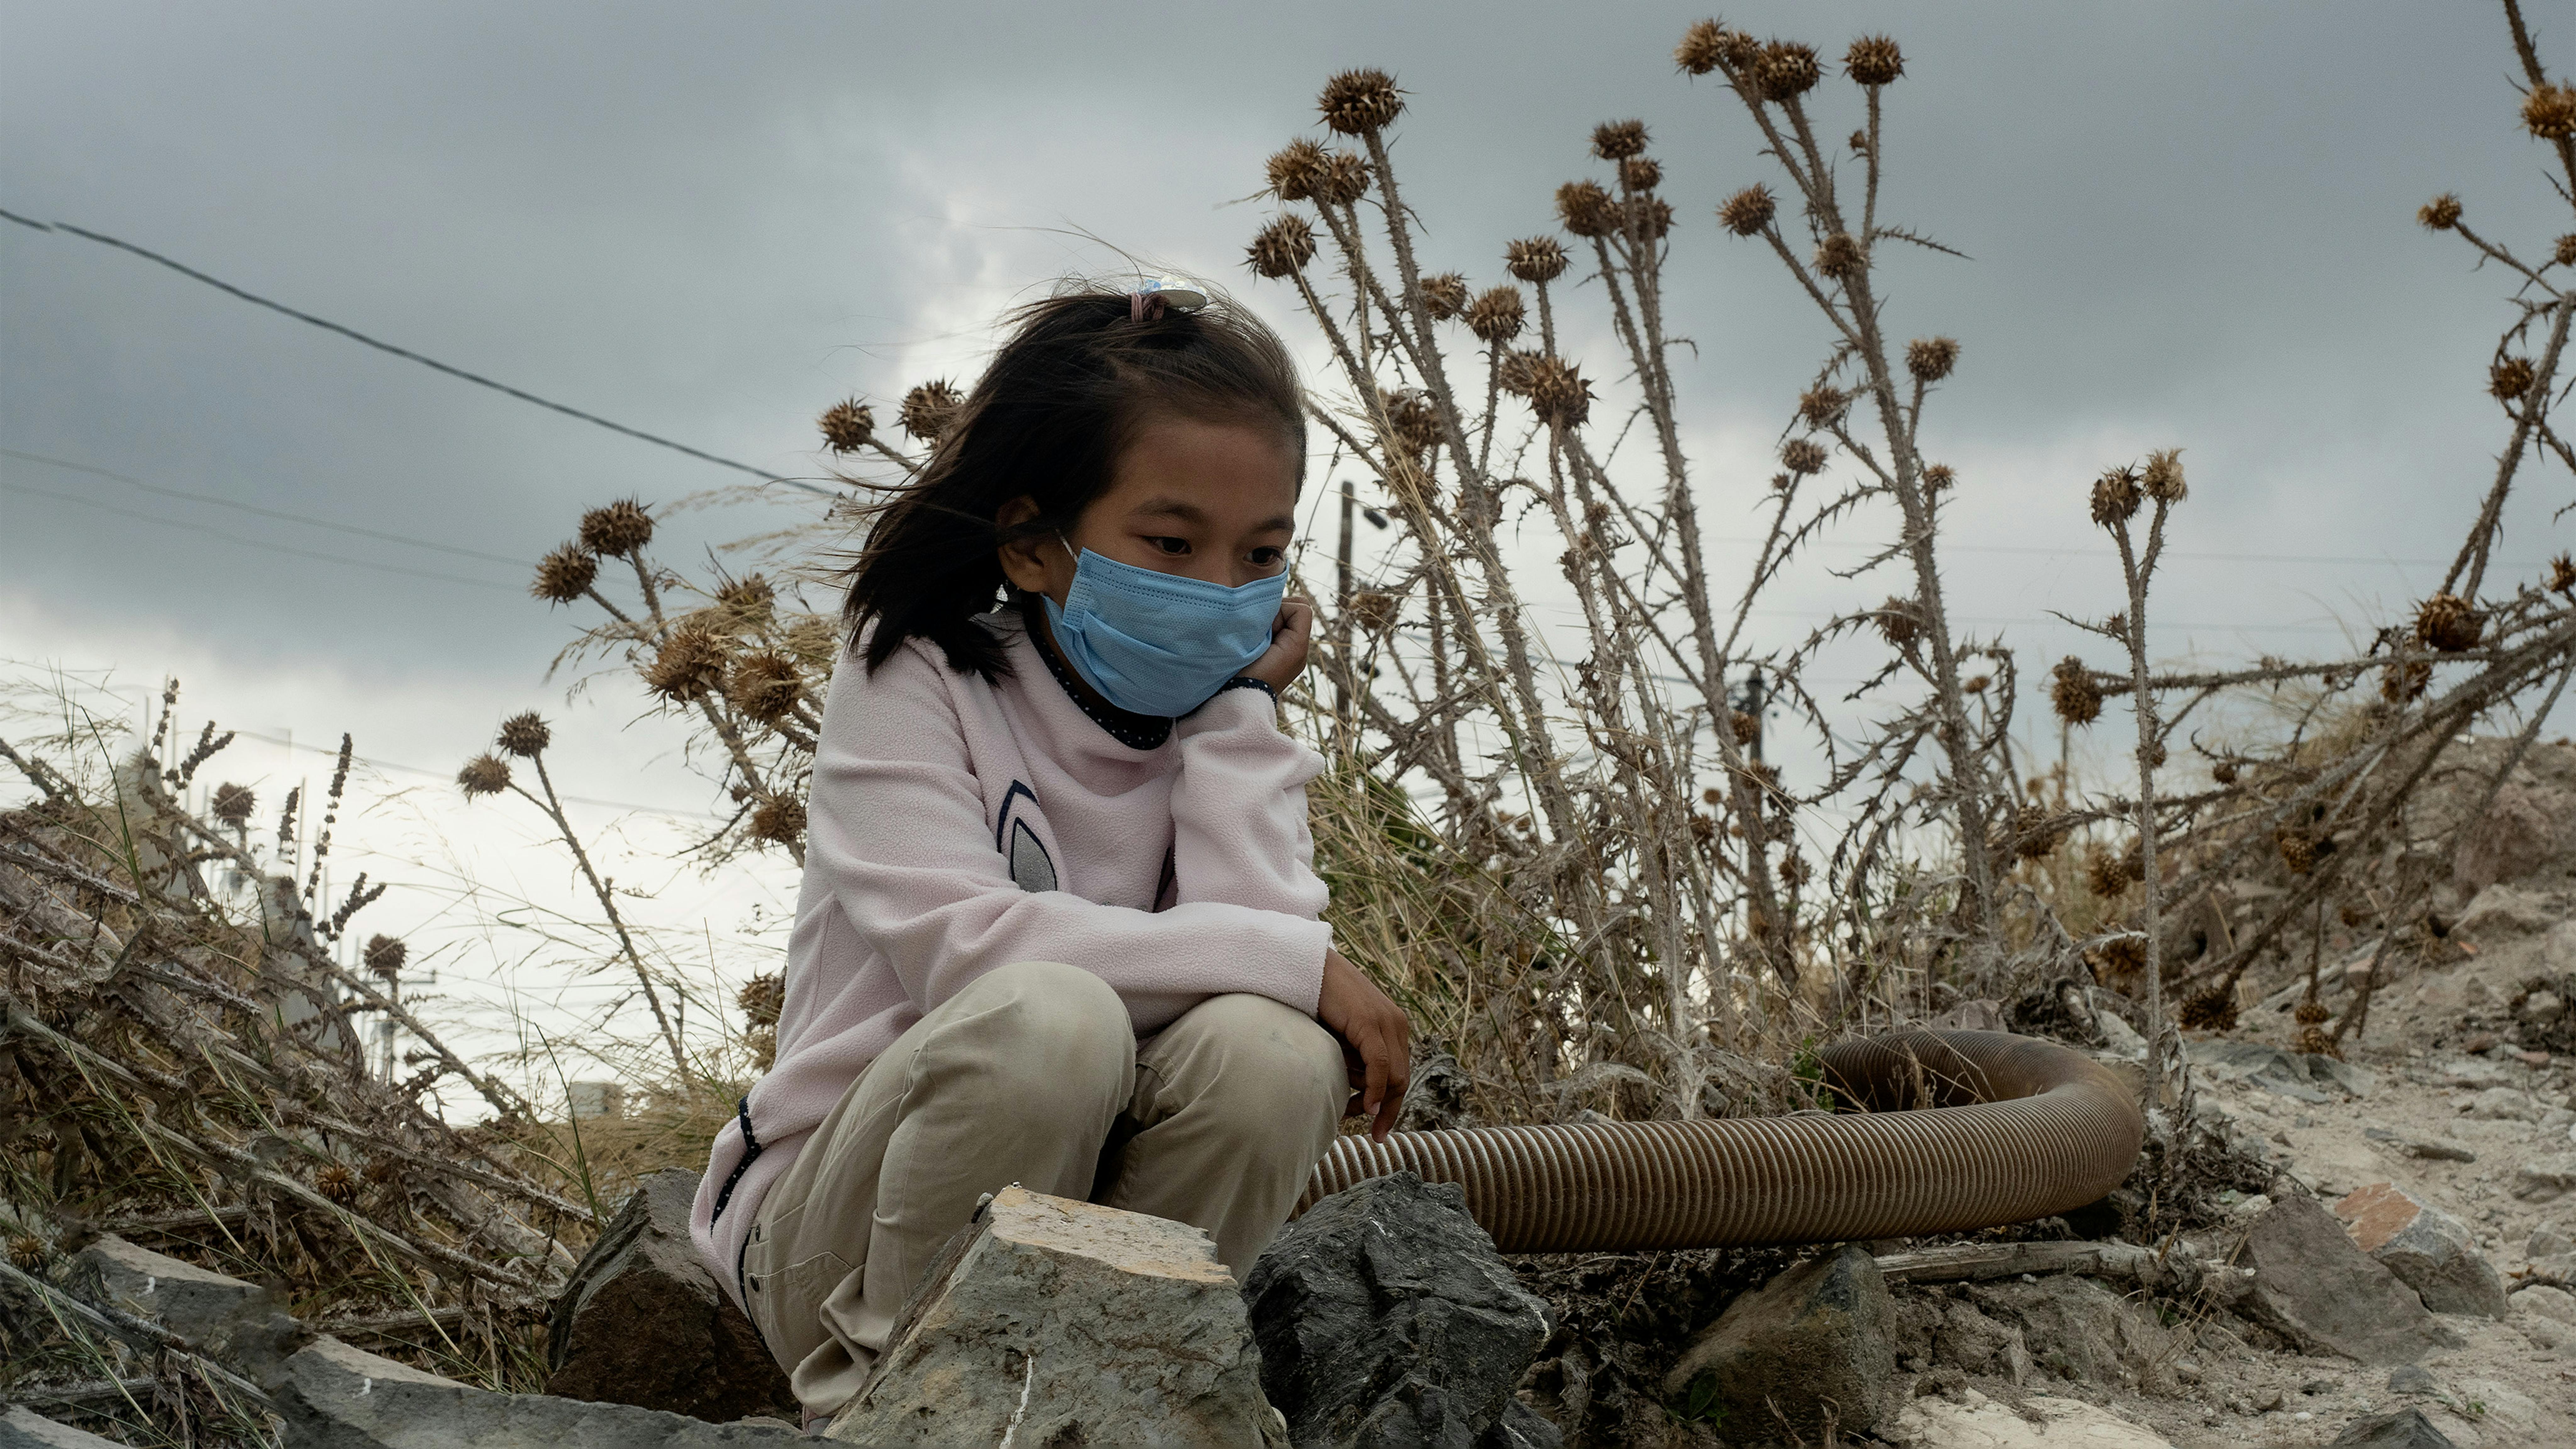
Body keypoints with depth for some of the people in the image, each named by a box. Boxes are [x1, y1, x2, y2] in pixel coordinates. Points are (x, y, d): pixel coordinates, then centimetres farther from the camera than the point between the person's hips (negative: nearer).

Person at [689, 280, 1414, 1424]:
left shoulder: (1223, 730, 4)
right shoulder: (912, 682, -7)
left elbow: (1261, 934, -16)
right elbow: (963, 945, -24)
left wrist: (1240, 707, -11)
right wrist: (1297, 962, -23)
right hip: (832, 1231, -3)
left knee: (1269, 1049, -26)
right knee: (1045, 1017, -33)